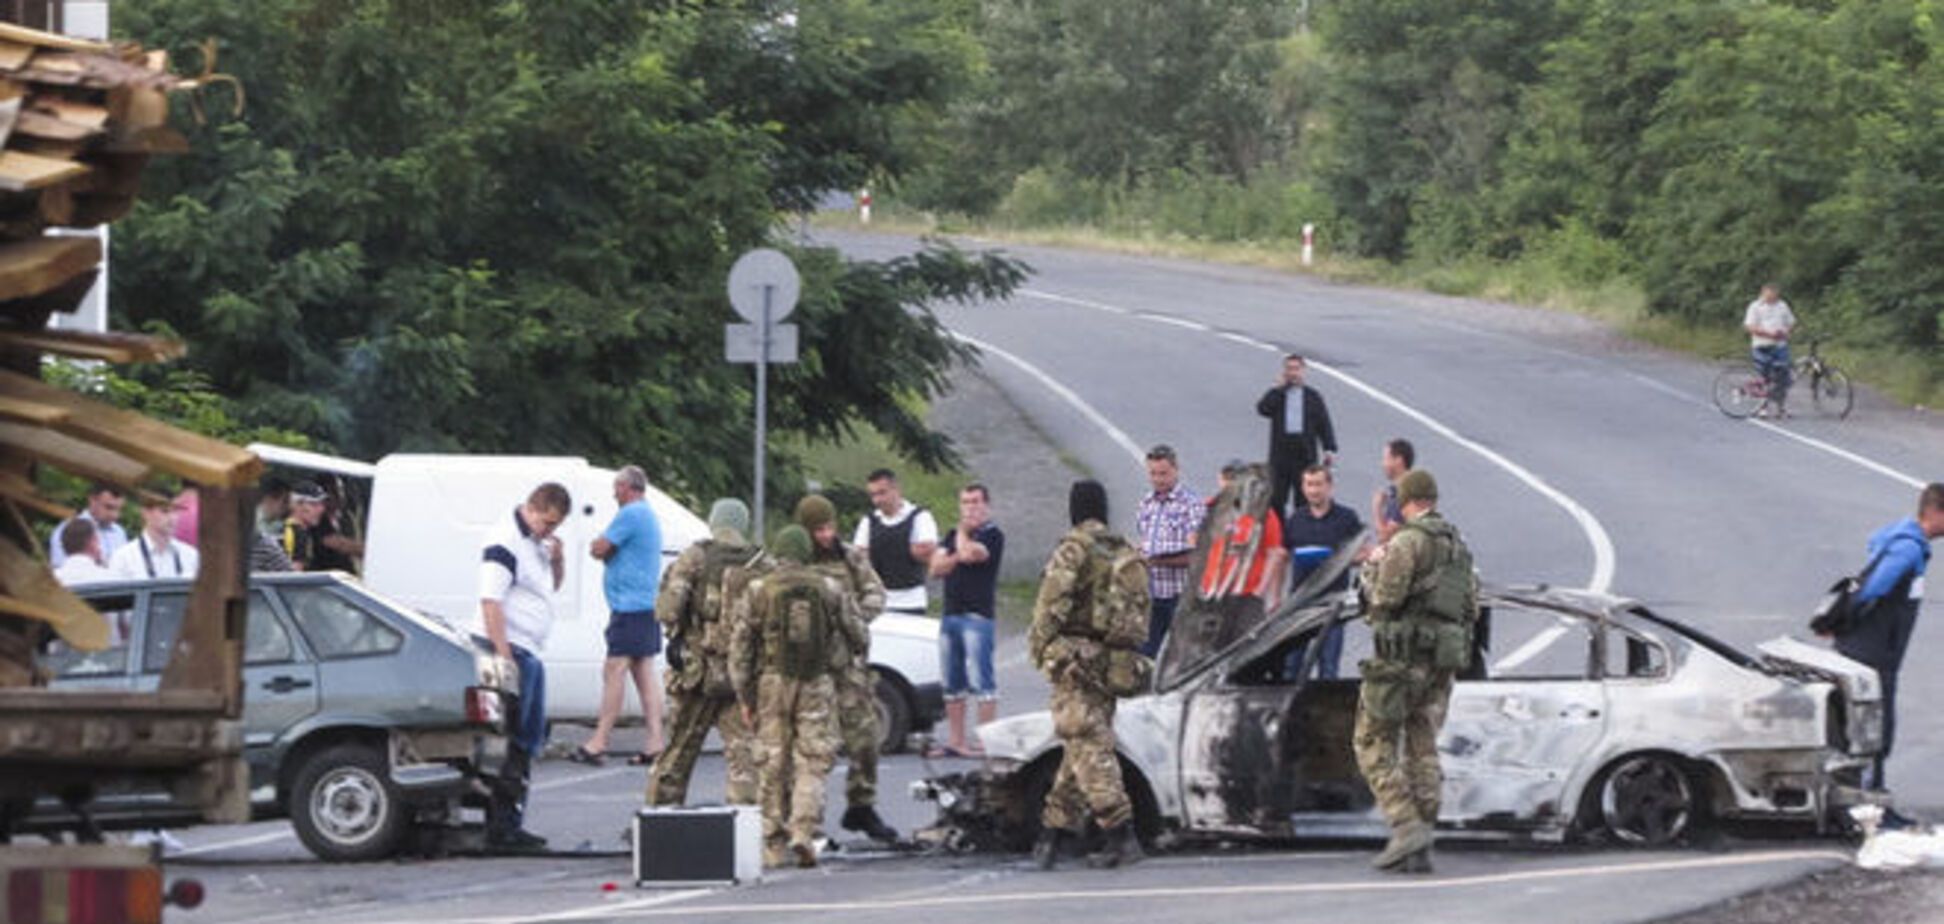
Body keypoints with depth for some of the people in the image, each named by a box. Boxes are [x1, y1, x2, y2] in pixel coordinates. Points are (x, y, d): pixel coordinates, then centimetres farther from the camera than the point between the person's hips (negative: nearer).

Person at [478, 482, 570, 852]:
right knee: (510, 744, -9)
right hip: (512, 649, -10)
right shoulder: (505, 542, -14)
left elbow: (552, 586, 28)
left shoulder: (537, 542, 15)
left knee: (529, 741, 14)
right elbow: (490, 601, -20)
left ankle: (512, 825, 20)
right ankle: (501, 828, -9)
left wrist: (557, 559, 5)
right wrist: (504, 657, -26)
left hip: (530, 654, 10)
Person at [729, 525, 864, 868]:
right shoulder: (829, 589, 1)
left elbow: (740, 646, -3)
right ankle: (803, 830, -16)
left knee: (774, 766, 8)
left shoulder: (757, 592, -1)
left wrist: (744, 697, 3)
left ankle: (773, 844, 11)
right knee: (812, 763, 2)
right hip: (817, 685, 0)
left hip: (772, 684, 0)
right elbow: (857, 634, 8)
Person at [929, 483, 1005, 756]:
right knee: (952, 684, 9)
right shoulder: (953, 536, 21)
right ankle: (955, 741, 13)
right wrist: (957, 557, -8)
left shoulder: (992, 536, -2)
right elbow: (936, 567, 9)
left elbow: (970, 554, -18)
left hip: (977, 616, -8)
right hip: (950, 615, 8)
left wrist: (963, 532, -1)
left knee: (981, 681, -9)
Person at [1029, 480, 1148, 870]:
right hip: (1112, 660, 8)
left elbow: (1052, 602, -13)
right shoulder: (1127, 554, 14)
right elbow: (1140, 611, 16)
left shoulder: (1075, 548, -8)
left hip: (1076, 658, -8)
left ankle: (1120, 834, -19)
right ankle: (1053, 830, 19)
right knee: (1083, 746, 13)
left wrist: (1039, 647, -4)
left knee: (1089, 748, -10)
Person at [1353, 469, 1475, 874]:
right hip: (1444, 658, 8)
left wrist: (1373, 568, 3)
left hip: (1404, 657, -8)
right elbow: (1471, 609, 18)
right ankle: (1419, 849, 5)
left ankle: (1407, 825, -16)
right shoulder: (1459, 547, 15)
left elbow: (1385, 599, -16)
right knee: (1423, 749, 9)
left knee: (1373, 743, 0)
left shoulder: (1408, 543, -11)